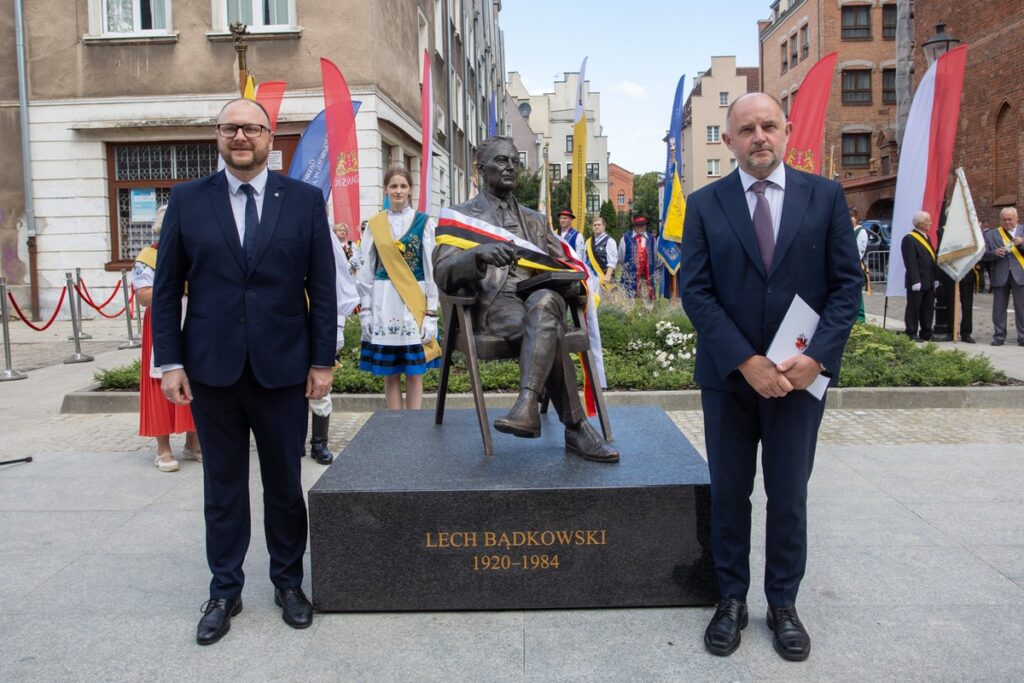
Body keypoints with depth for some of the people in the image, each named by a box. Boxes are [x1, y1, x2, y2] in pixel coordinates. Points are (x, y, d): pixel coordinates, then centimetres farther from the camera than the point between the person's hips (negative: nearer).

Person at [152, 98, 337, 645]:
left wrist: (322, 361, -1)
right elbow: (166, 288, 5)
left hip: (283, 369, 0)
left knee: (285, 482, 11)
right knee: (222, 486, 11)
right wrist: (170, 362, -2)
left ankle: (288, 583, 28)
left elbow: (321, 288, 2)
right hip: (212, 370, 1)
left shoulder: (304, 200, 2)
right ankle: (224, 591, 26)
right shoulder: (187, 200, 4)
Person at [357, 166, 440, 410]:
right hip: (384, 303, 2)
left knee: (414, 372, 2)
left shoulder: (425, 223, 1)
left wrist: (430, 312, -7)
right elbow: (365, 270, 7)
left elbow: (433, 270, -2)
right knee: (389, 372, 6)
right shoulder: (374, 224, 7)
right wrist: (365, 309, 1)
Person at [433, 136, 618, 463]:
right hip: (494, 304, -2)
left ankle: (528, 404, -50)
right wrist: (478, 254, -22)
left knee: (543, 302, -38)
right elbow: (443, 274, 1)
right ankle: (576, 428, -35)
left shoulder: (536, 220, 29)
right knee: (549, 328, -36)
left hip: (542, 297, 3)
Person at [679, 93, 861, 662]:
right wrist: (746, 361, -15)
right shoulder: (705, 205, 0)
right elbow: (696, 292, -6)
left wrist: (816, 357, -13)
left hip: (800, 374, 0)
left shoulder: (826, 196, 2)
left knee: (790, 495, 10)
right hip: (728, 375, 0)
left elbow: (847, 282, 0)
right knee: (729, 493, 10)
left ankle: (783, 603, 27)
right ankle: (732, 599, 26)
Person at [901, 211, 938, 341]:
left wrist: (935, 278, 14)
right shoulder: (909, 239, -11)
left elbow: (932, 259, 20)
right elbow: (911, 262, -17)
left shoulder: (927, 237, 18)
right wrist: (915, 281, -21)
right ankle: (912, 334, 2)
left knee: (928, 308, 11)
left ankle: (926, 333, 19)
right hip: (917, 283, -9)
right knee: (914, 308, -3)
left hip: (929, 282, 9)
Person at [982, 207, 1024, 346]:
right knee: (999, 308, 5)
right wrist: (995, 253, -13)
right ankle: (999, 336, 12)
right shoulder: (991, 234, 9)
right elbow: (984, 254, 5)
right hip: (1000, 276, 1)